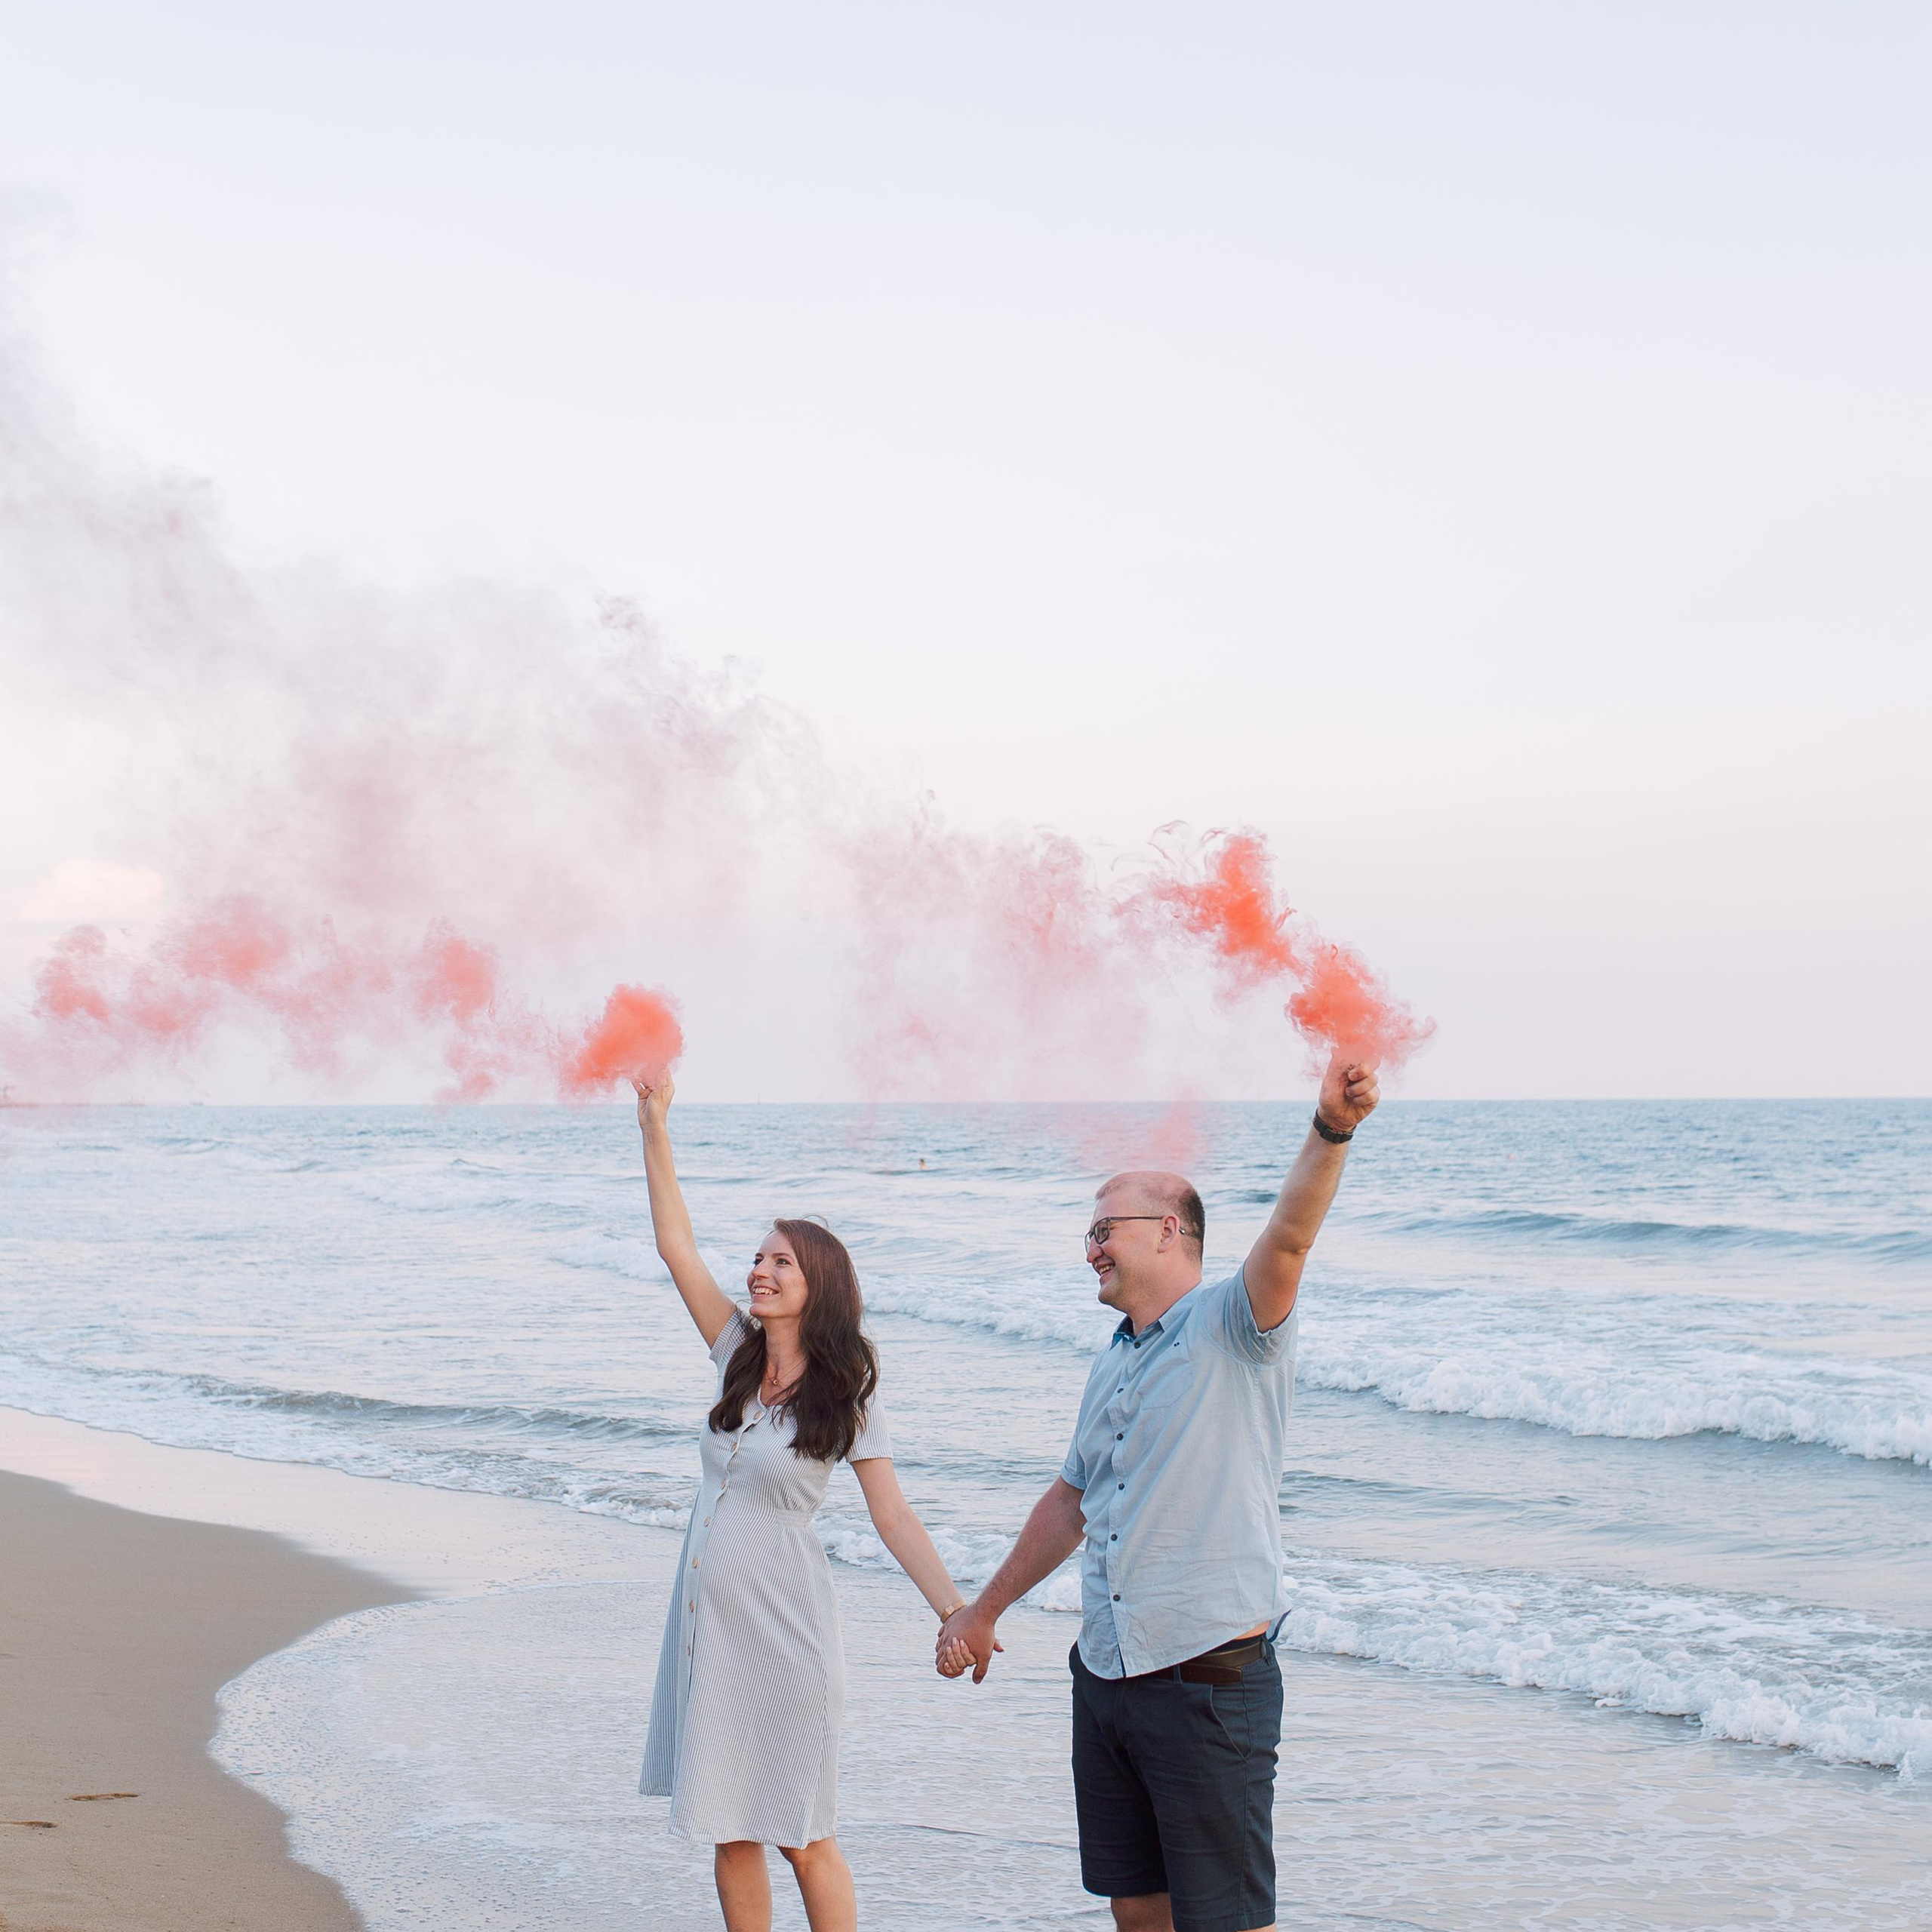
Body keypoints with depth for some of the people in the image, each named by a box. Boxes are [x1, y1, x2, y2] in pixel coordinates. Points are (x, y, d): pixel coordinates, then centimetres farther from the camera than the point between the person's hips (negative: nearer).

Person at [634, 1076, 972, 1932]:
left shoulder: (847, 1393, -8)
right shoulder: (739, 1355, 5)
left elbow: (894, 1517, -9)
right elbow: (676, 1245, 4)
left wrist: (957, 1613, -20)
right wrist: (654, 1128, -3)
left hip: (780, 1621, -5)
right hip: (707, 1613, 5)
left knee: (801, 1836, 0)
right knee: (729, 1828, 10)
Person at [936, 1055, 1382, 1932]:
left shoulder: (1231, 1327, -7)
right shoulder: (1114, 1363, 16)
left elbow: (1288, 1238, -27)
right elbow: (1070, 1503, 26)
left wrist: (1329, 1132, -45)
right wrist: (982, 1610, 31)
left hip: (1211, 1684, -8)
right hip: (1105, 1678, 8)